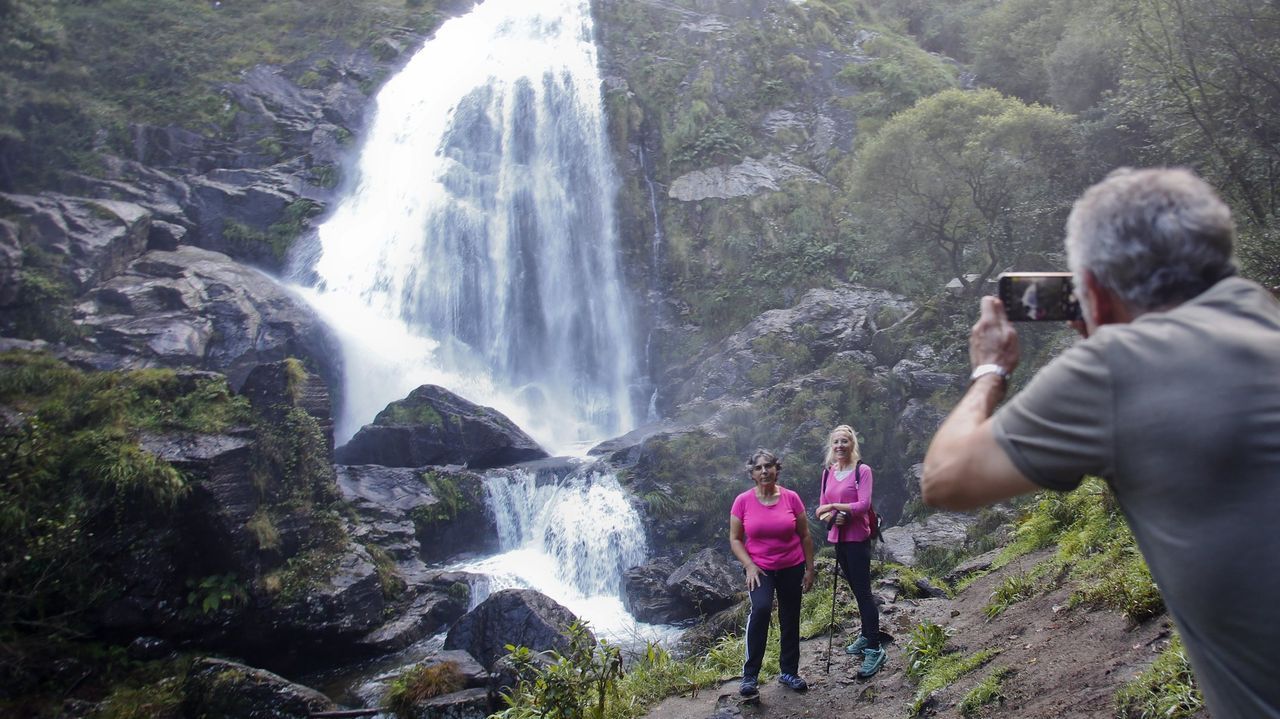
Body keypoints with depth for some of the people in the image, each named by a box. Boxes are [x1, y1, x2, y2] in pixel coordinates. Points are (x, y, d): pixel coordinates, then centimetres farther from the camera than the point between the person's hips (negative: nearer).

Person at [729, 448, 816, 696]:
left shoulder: (791, 498, -6)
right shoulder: (743, 501, -7)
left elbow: (805, 536, 3)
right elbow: (735, 539, -1)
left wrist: (810, 569, 4)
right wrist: (749, 566, -14)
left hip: (792, 568, 2)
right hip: (759, 569, -2)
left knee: (790, 620, 10)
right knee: (761, 608, -26)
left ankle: (789, 672, 31)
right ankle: (750, 675, -16)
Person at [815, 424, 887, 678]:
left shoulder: (862, 471, -10)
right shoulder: (828, 472, 7)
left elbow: (864, 505, -18)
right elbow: (822, 506, 7)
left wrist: (834, 506, -24)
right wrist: (832, 517, -13)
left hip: (857, 539, -6)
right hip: (837, 538, 6)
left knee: (863, 591, -7)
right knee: (856, 590, 17)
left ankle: (874, 650, -3)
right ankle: (866, 636, 31)